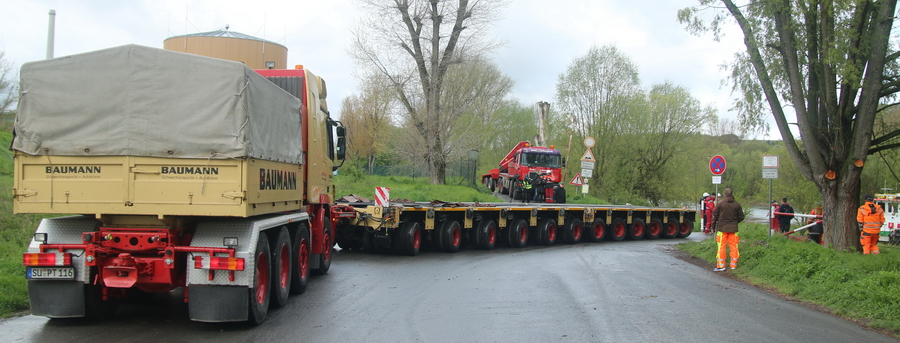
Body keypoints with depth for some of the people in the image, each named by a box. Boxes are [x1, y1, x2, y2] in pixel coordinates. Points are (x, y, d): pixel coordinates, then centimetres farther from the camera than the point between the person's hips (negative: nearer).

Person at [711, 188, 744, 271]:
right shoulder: (737, 205, 1)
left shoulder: (720, 204, -6)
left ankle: (721, 265, -2)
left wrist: (713, 227, 8)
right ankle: (733, 265, 10)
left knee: (721, 247, 0)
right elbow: (741, 217, 8)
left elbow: (715, 216, -3)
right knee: (733, 246, 9)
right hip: (733, 229, 2)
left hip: (722, 228, -2)